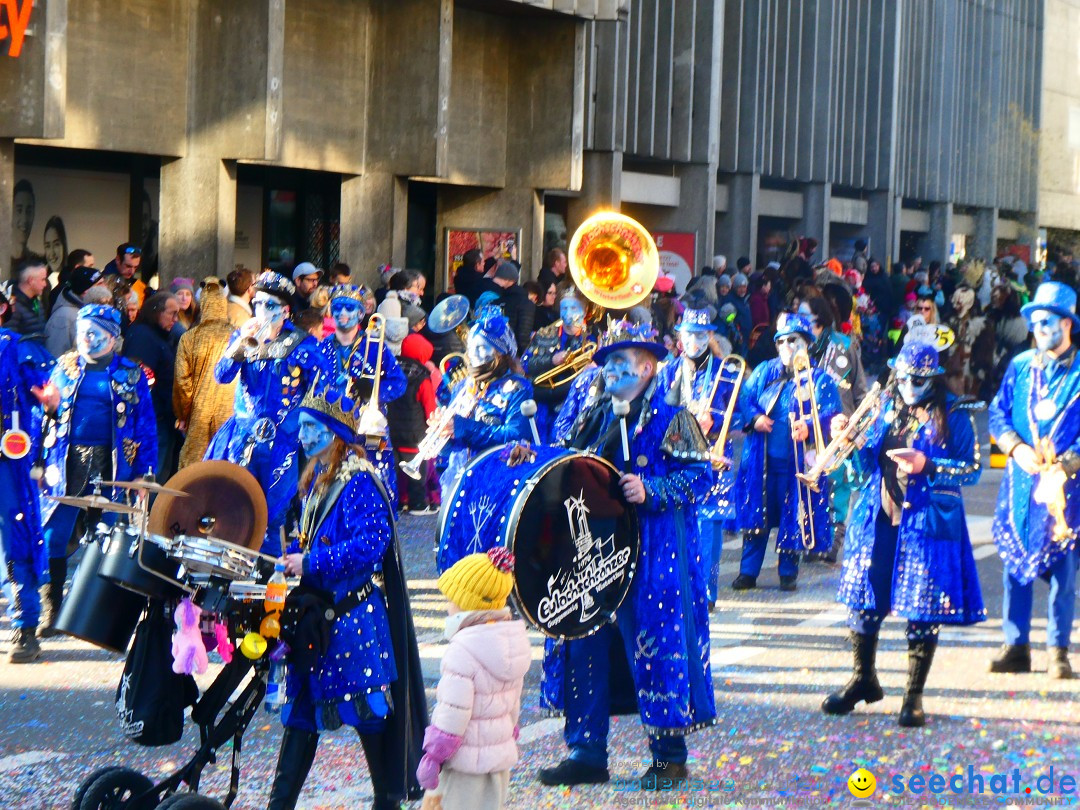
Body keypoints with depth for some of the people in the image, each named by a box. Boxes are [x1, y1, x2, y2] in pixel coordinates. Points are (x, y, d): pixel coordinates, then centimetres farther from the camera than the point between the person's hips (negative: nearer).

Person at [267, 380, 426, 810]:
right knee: (302, 705, 11)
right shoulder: (316, 478, 13)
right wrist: (291, 557, 5)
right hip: (316, 611, 9)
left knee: (368, 708, -2)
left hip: (355, 615, -9)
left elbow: (372, 541, -25)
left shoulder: (359, 480, -14)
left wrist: (311, 562, -24)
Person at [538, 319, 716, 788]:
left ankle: (670, 755, 8)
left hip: (652, 554, -6)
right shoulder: (592, 417, 16)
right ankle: (587, 753, 13)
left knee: (654, 644, -4)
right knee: (584, 643, 5)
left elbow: (700, 473, -11)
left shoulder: (670, 418, -4)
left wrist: (650, 492, -22)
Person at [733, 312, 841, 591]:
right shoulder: (764, 372, 13)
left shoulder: (819, 379, 0)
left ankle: (788, 573, 15)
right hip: (761, 460, 3)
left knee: (793, 516, 3)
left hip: (797, 461, -3)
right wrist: (754, 418, -11)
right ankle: (748, 572, 9)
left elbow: (830, 413, -12)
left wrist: (809, 427, -32)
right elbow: (744, 399, 10)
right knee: (756, 513, 3)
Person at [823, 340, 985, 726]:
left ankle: (914, 696, 9)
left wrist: (927, 465, -20)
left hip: (927, 523, -5)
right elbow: (871, 464, 15)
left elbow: (972, 470, -8)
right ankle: (863, 679, 25)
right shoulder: (889, 409, 11)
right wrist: (853, 440, -4)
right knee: (863, 599, 7)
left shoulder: (955, 415, -3)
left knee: (922, 611, -2)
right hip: (878, 518, 5)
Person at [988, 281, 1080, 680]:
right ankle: (1016, 646, 12)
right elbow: (998, 415, 10)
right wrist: (1017, 449, -7)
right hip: (1020, 482, 3)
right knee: (1015, 562, 4)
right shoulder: (1020, 366, 10)